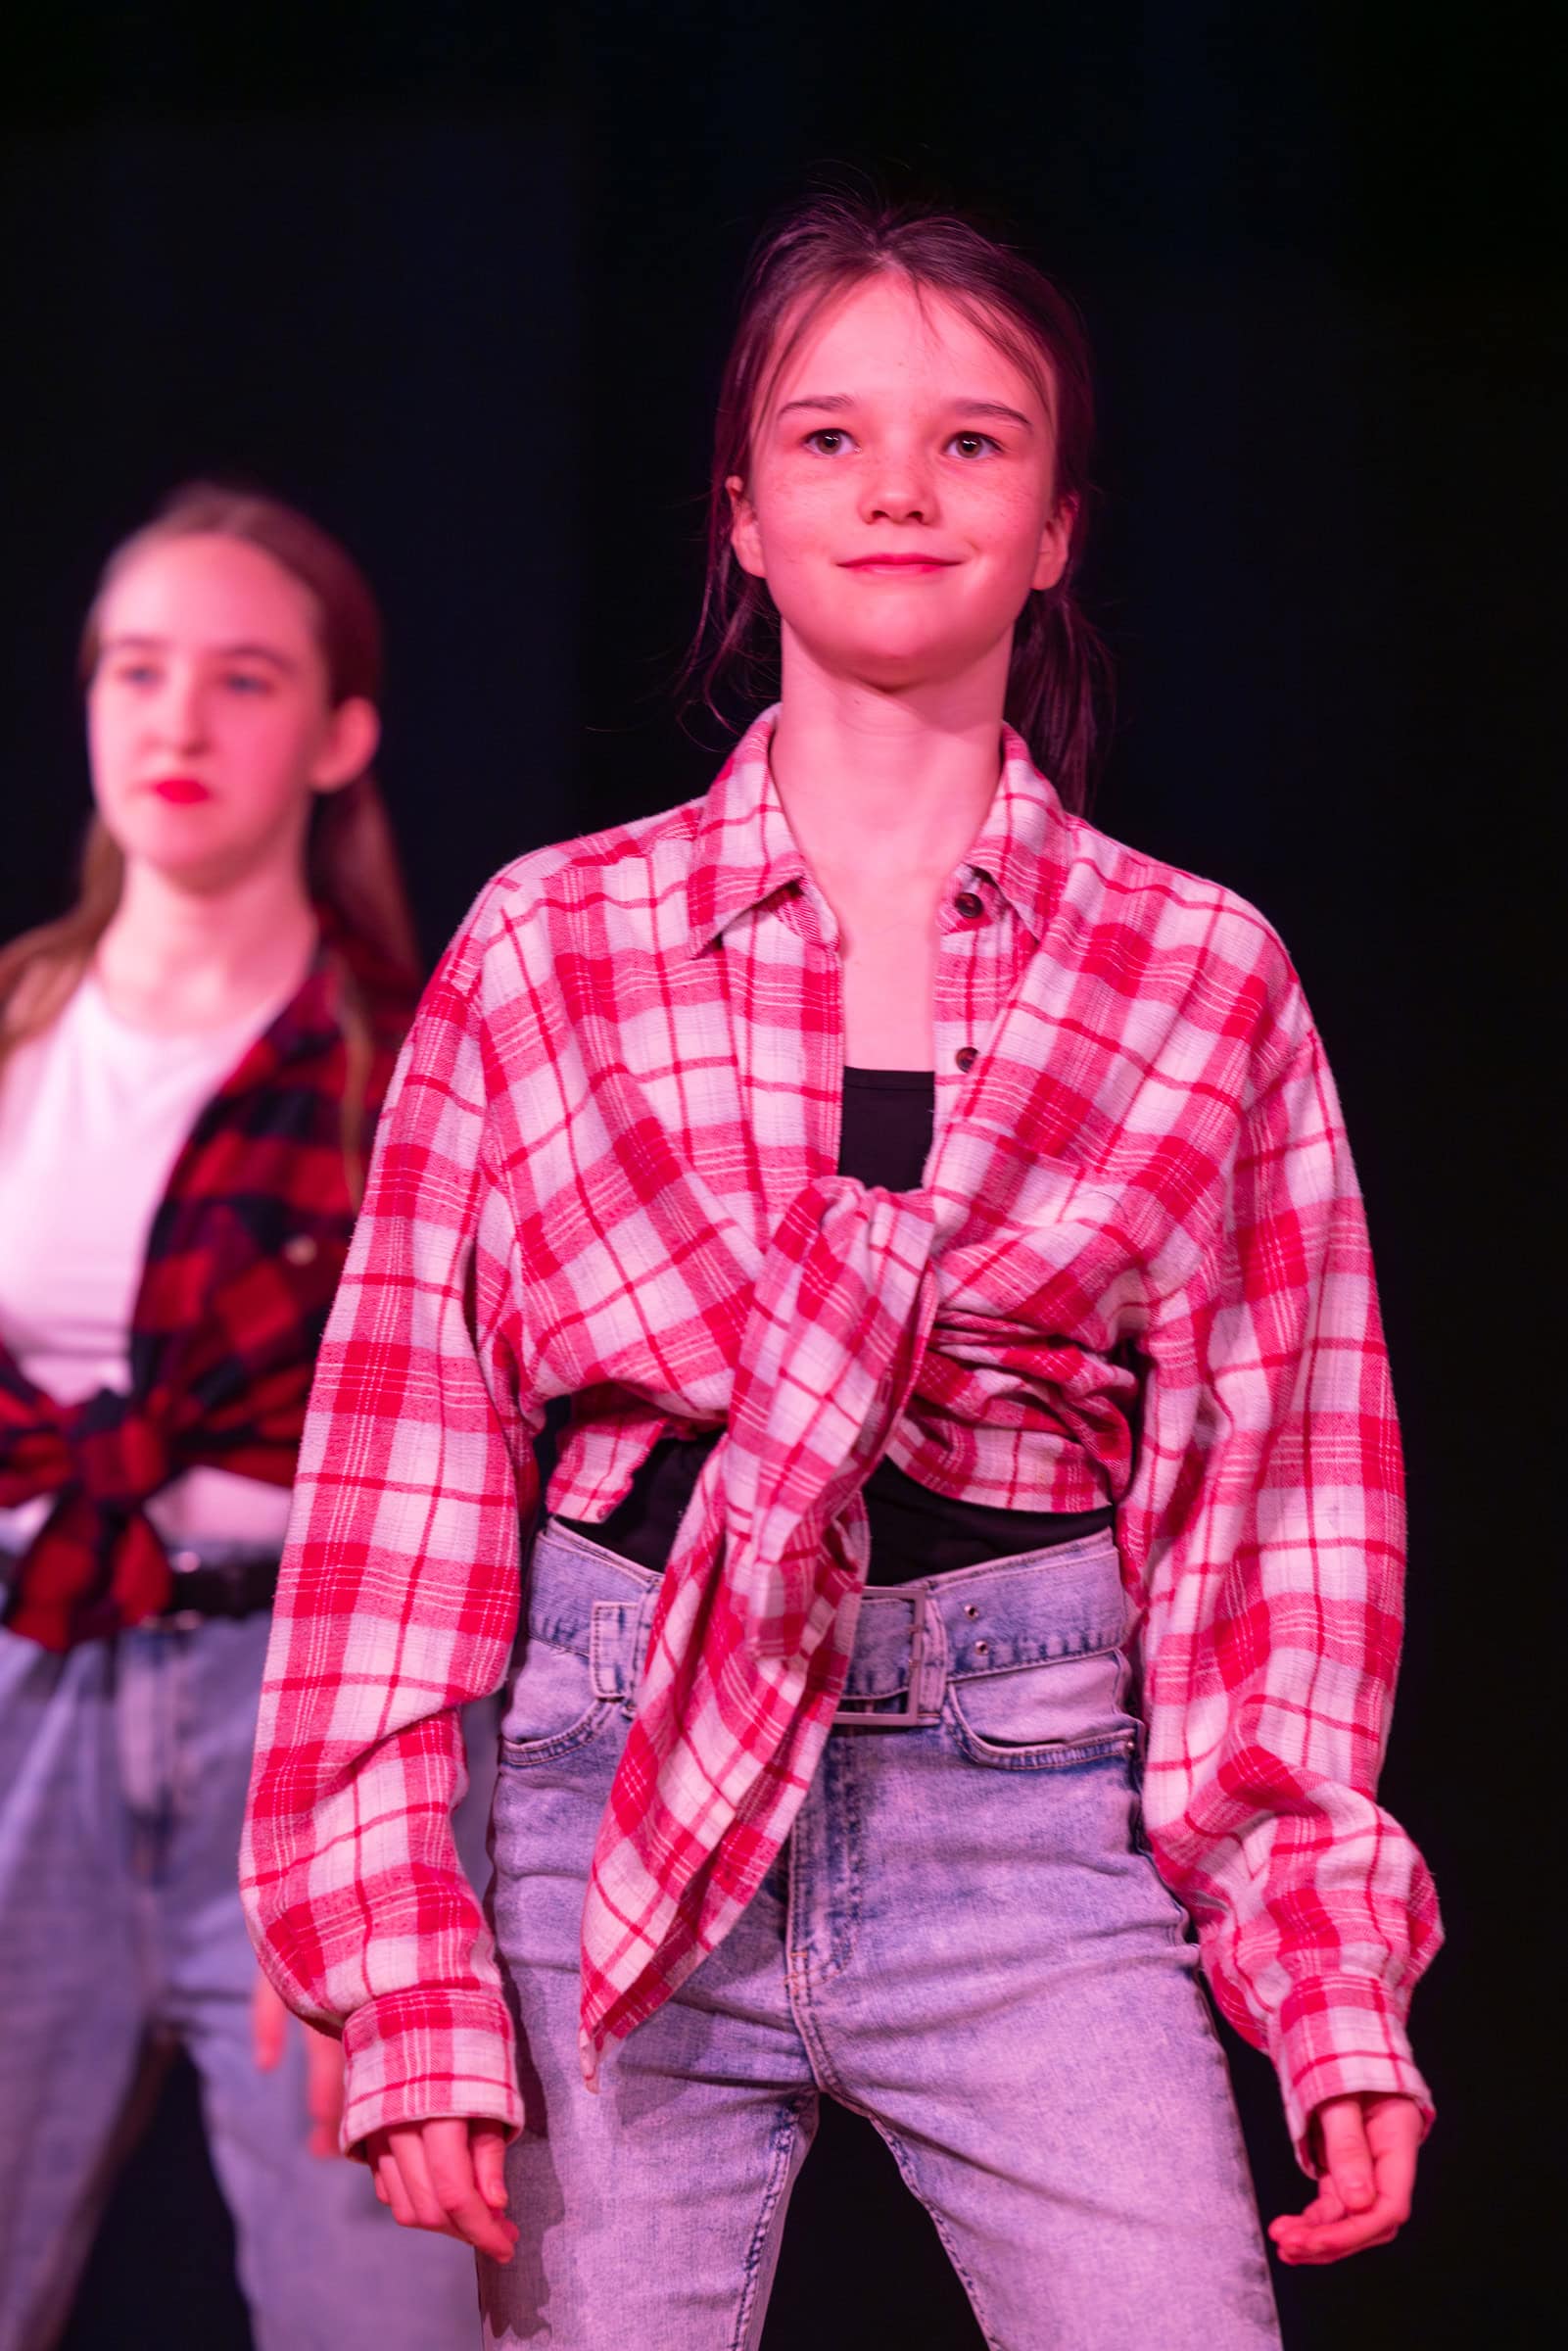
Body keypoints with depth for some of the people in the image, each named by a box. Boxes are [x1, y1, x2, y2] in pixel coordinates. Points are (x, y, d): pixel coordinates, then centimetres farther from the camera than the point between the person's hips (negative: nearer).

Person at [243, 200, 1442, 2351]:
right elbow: (405, 1457, 3)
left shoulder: (1211, 979, 6)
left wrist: (1341, 1998, 0)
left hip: (1037, 1813, 0)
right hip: (614, 1795, 0)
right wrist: (405, 1976, -4)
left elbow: (1281, 1489, 6)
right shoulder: (545, 947, 5)